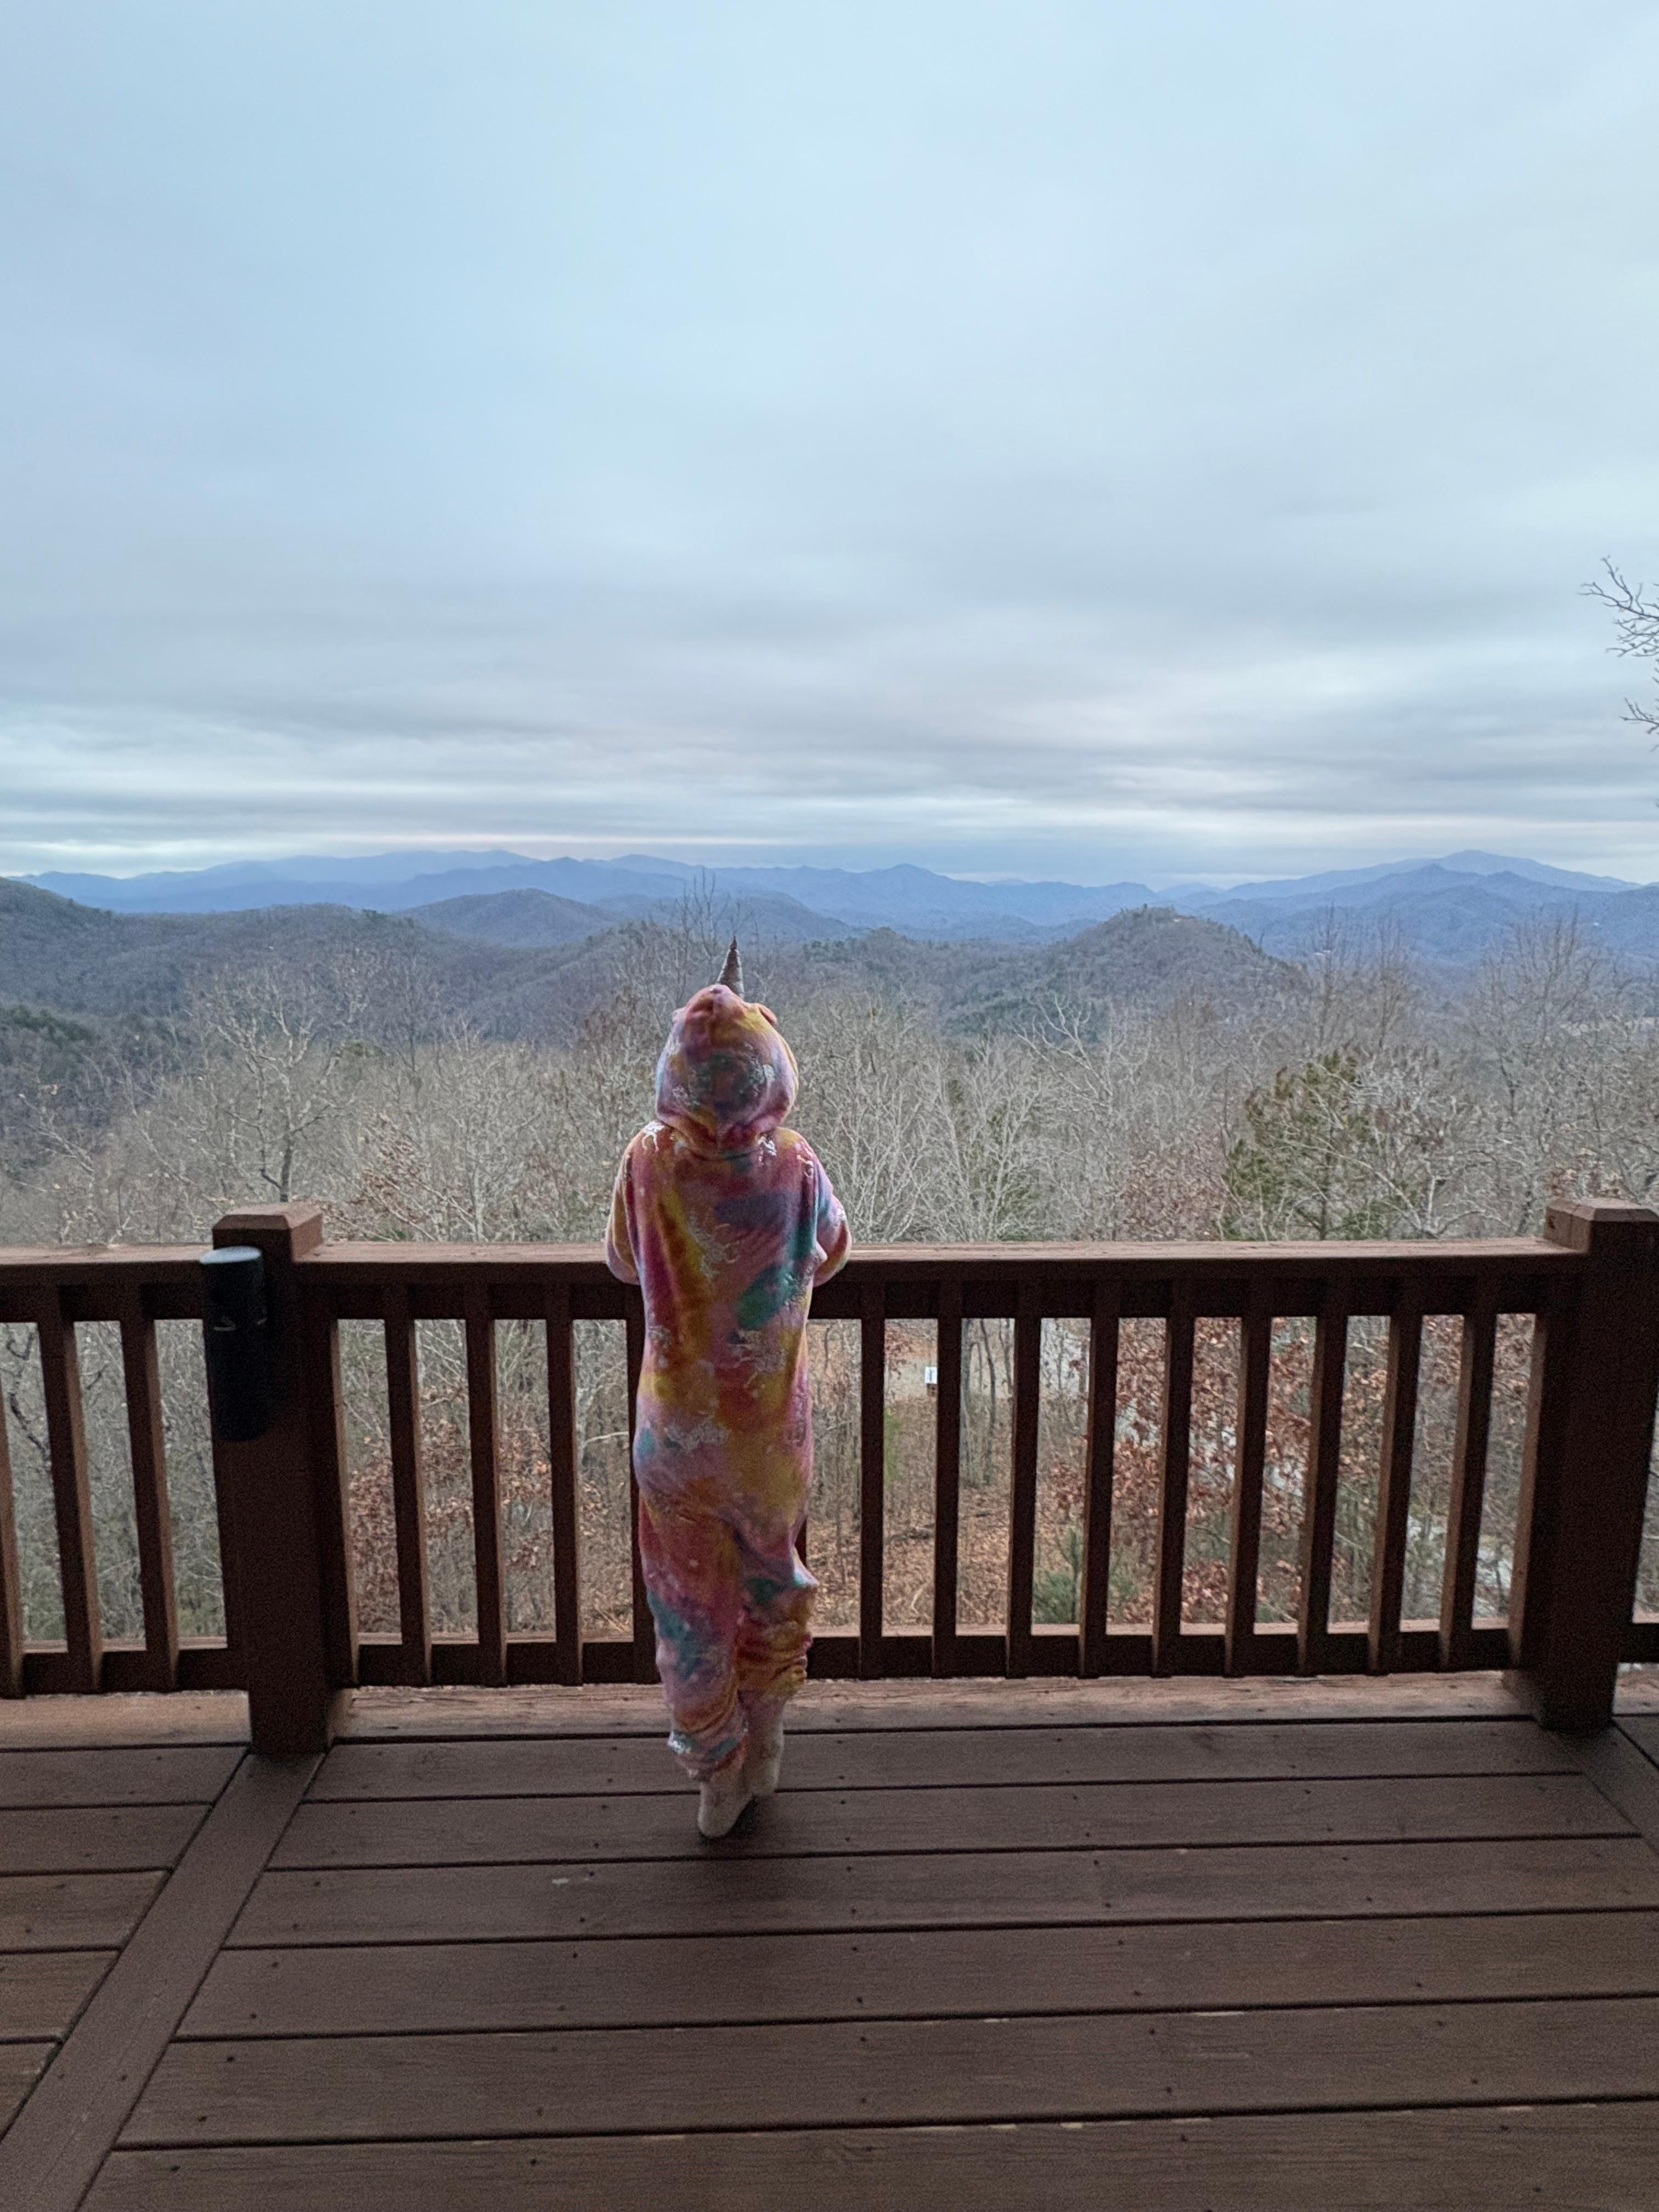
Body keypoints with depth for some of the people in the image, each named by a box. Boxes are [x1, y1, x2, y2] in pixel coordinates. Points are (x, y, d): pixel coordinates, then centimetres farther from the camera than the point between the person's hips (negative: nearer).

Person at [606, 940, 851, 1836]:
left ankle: (718, 1776, 31)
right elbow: (831, 1252, 3)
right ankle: (763, 1742, 41)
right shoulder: (793, 1166, -17)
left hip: (678, 1429, -1)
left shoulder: (650, 1162, -17)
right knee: (771, 1571, 25)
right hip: (771, 1425, 1)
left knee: (690, 1595, 17)